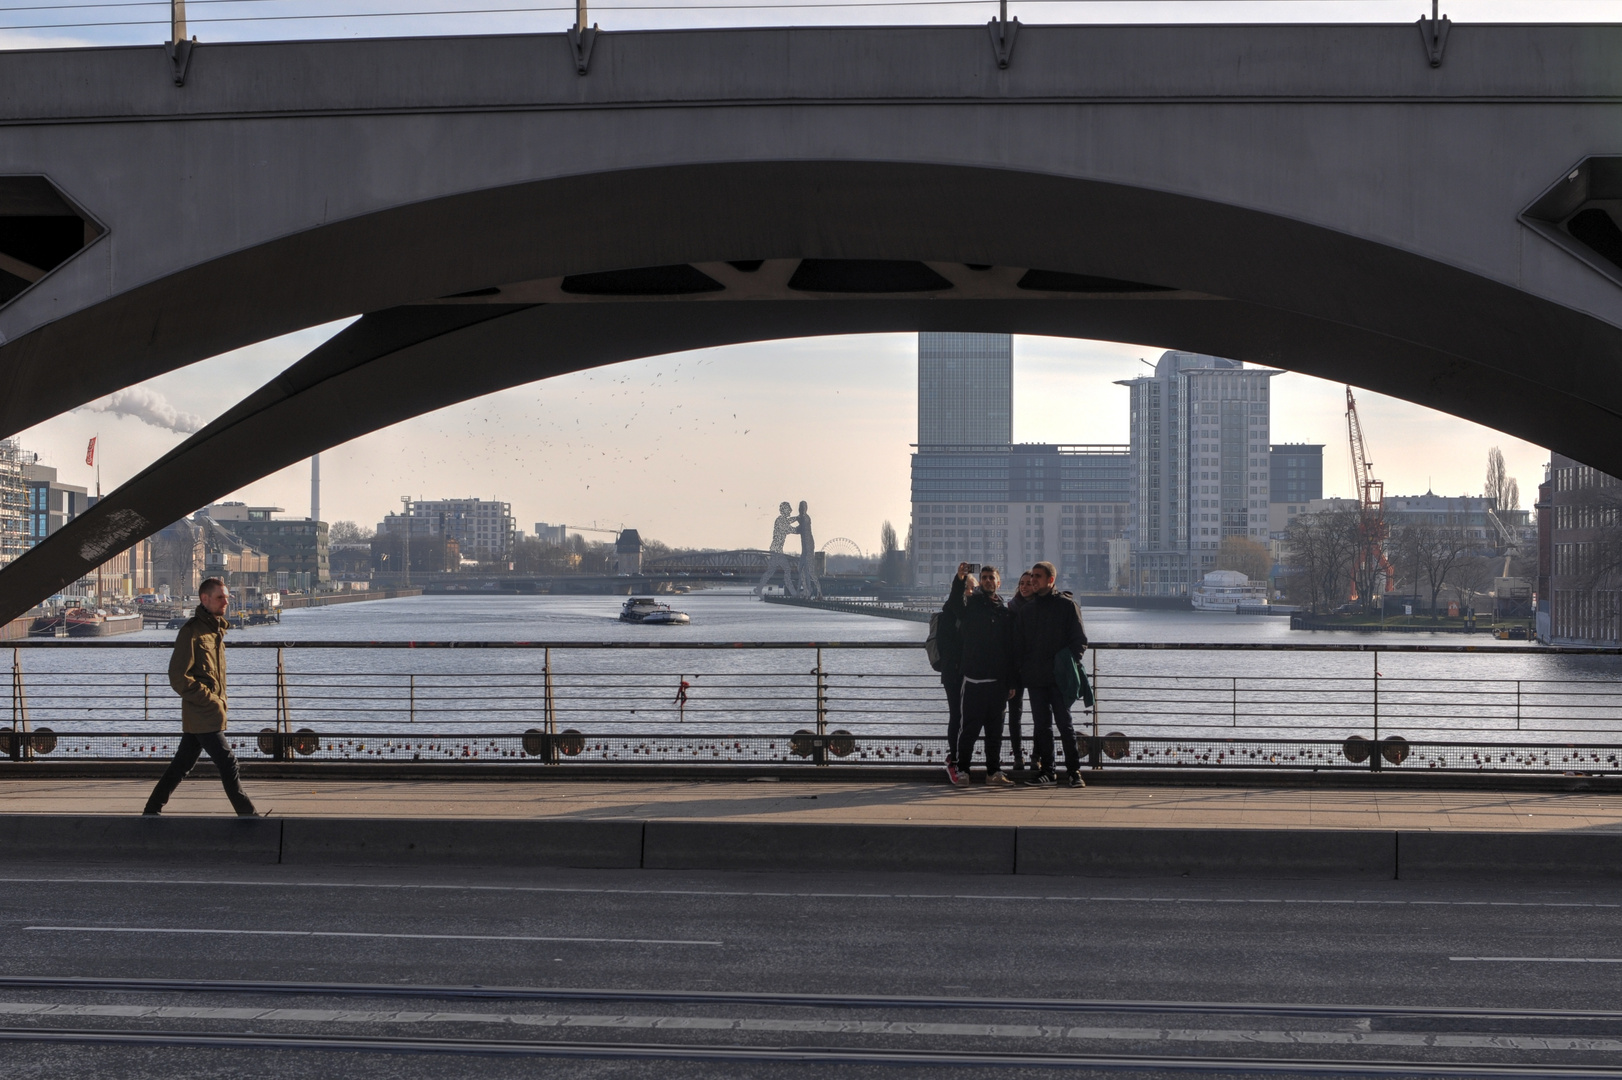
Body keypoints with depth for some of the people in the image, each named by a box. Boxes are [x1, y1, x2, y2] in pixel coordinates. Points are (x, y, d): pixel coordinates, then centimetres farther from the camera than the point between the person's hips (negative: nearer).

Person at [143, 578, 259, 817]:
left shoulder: (216, 629, 15)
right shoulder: (191, 631, -14)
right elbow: (178, 678, -18)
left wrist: (220, 701, 12)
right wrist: (211, 701, -16)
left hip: (196, 716, 9)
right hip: (204, 716, -9)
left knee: (182, 765, 14)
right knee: (227, 763, -6)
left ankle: (152, 810, 21)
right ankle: (247, 814, -1)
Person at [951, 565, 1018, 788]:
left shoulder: (1005, 612, 14)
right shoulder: (971, 604, 4)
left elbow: (1011, 650, 15)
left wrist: (1011, 682, 11)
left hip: (998, 680, 4)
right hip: (974, 677, -4)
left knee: (995, 728, 7)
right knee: (970, 726, -6)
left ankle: (994, 772, 12)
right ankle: (962, 770, 0)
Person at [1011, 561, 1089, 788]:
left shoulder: (1067, 605, 1)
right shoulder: (1026, 609, 14)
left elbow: (1080, 640, 0)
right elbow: (1018, 644, 16)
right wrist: (1018, 674, 6)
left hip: (1060, 676, -4)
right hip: (1034, 677, 4)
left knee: (1064, 723, -4)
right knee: (1041, 725, 5)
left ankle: (1074, 771, 1)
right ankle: (1046, 771, 8)